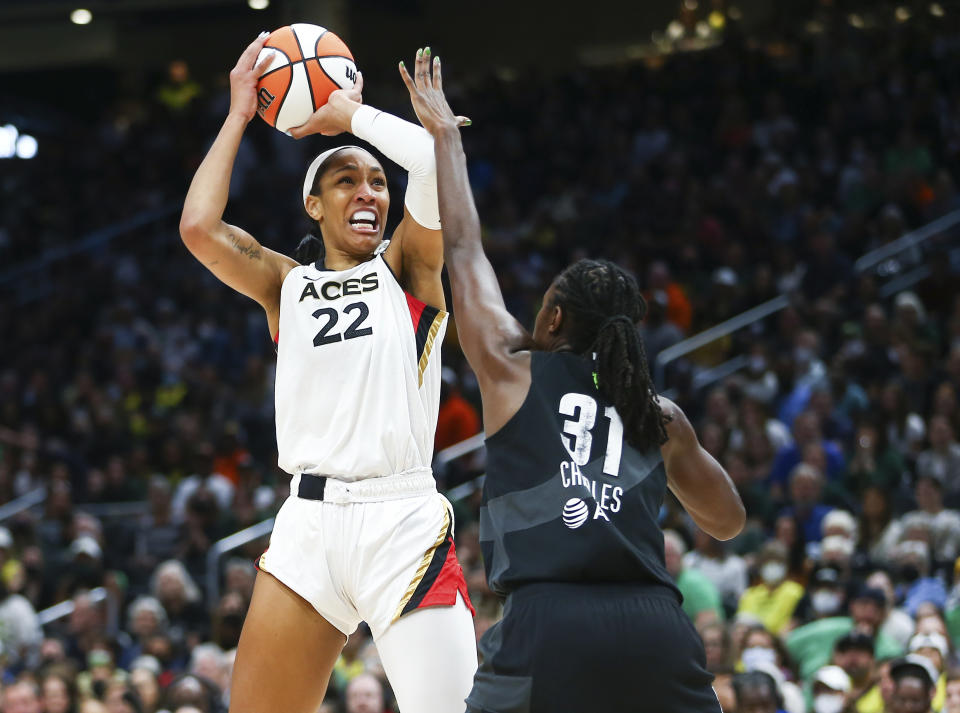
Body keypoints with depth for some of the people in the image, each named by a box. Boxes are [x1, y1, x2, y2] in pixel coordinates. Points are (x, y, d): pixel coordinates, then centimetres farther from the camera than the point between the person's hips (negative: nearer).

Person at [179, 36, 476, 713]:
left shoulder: (406, 266, 8)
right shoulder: (286, 284, 15)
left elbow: (435, 160, -11)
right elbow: (199, 228, -3)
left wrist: (351, 111, 4)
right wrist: (239, 116, 5)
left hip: (401, 519, -3)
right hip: (309, 523, 3)